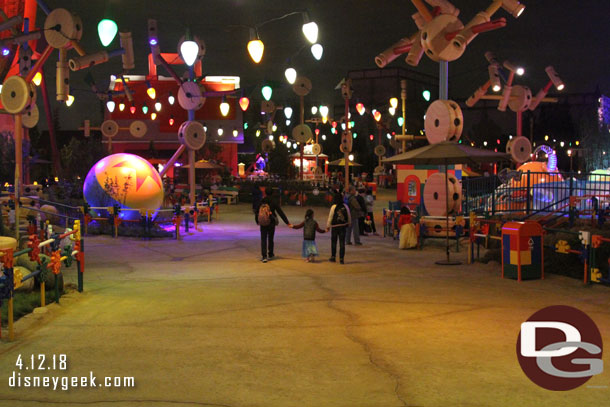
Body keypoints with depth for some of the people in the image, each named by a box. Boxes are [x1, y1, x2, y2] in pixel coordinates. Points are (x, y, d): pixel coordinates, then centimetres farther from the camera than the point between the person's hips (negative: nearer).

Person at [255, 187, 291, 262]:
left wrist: (257, 221, 21)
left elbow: (257, 212, 5)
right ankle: (270, 254, 30)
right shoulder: (273, 202, -10)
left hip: (263, 224, 1)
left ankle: (264, 256, -9)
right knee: (270, 239, 16)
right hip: (271, 223, -1)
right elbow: (281, 213, -9)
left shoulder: (261, 202, -3)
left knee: (263, 239, 2)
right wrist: (287, 222, -5)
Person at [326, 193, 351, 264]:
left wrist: (328, 226, 1)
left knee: (333, 242, 13)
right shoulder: (345, 206, -1)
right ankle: (341, 258, 1)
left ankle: (333, 257, 19)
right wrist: (349, 223, 25)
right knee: (342, 243, 3)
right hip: (343, 226, 2)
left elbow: (330, 217, -7)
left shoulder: (334, 207, -11)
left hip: (335, 226, -2)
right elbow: (349, 216, 8)